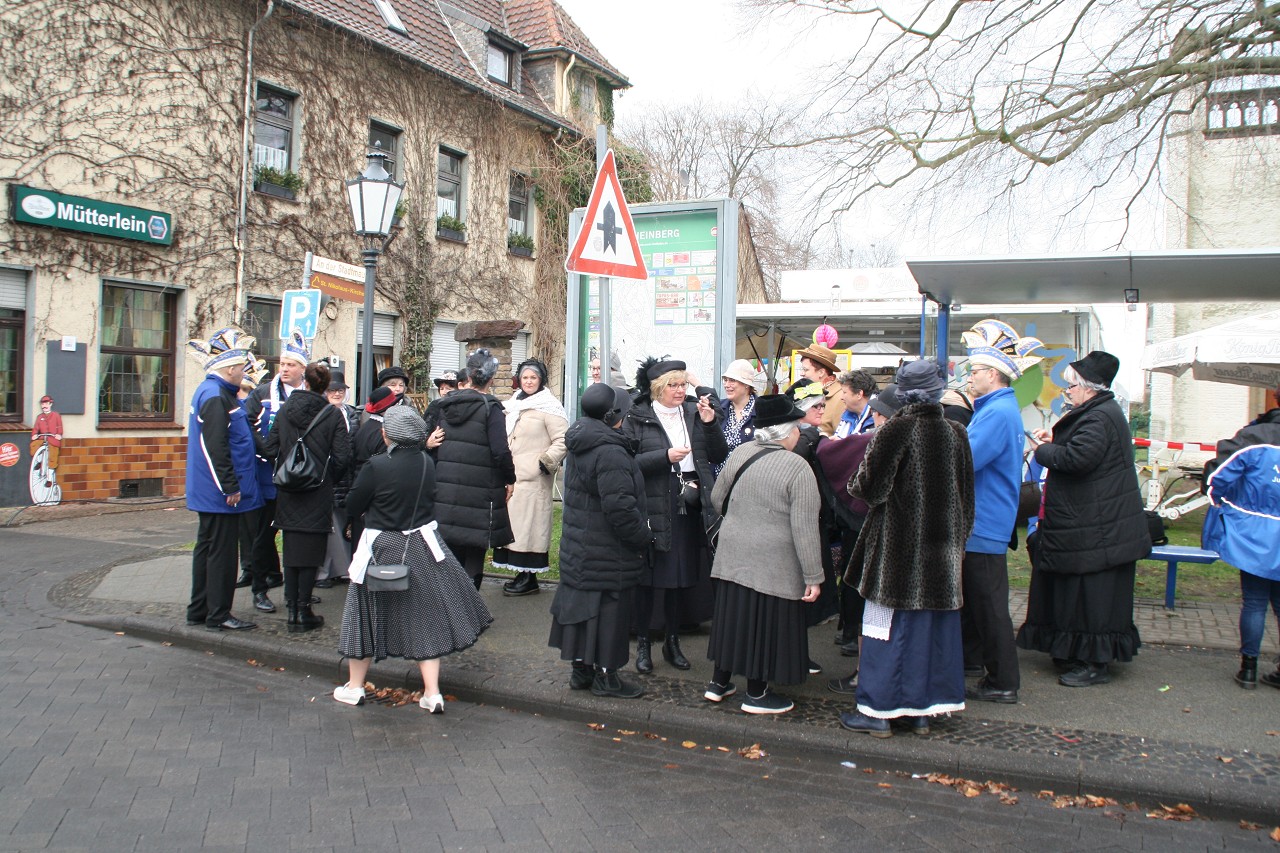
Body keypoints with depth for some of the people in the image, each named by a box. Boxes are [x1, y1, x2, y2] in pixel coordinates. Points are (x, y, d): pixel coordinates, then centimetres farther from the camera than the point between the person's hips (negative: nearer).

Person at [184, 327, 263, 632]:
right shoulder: (216, 397, -19)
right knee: (222, 551, -3)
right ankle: (218, 615, 5)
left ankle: (199, 610, 25)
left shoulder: (209, 391, 15)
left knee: (208, 547, 16)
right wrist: (230, 487, -22)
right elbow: (216, 447, -24)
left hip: (210, 492, 11)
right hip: (220, 492, -11)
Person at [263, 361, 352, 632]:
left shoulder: (284, 410, 0)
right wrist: (330, 479, 4)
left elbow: (271, 449, -1)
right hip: (318, 495, -3)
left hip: (288, 494, 3)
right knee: (311, 552, 4)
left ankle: (292, 607, 17)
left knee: (291, 549, 13)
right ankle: (303, 612, 5)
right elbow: (342, 458, -14)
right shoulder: (333, 415, -8)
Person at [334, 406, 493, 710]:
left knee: (368, 613, 12)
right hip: (422, 546, 4)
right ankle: (432, 693, 10)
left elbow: (352, 506, -9)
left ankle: (354, 687, 25)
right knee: (425, 616, 10)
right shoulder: (427, 463, -4)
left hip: (381, 548, -4)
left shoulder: (377, 466, -19)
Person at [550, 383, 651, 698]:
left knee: (583, 606, 16)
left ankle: (581, 669, 28)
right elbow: (620, 507, -25)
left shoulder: (580, 445, 10)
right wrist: (644, 537, -13)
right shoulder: (610, 453, -22)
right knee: (608, 611, 2)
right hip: (608, 554, -9)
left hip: (579, 549, 9)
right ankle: (605, 676, 13)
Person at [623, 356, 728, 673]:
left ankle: (672, 641, 26)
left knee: (682, 577, 12)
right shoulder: (637, 419, -2)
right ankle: (642, 643, 17)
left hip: (689, 508, 4)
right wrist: (665, 456, -18)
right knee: (647, 577, 3)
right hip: (653, 508, -4)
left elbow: (719, 456, 7)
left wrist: (710, 423, -7)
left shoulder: (694, 414, 9)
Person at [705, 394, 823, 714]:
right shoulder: (798, 468, -15)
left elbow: (717, 499, 13)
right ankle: (756, 694, 19)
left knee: (733, 615, 17)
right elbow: (805, 528, -17)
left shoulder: (739, 454, 1)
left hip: (733, 556, 6)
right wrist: (813, 577, -11)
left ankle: (719, 682, 29)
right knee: (764, 623, 6)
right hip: (773, 565, -6)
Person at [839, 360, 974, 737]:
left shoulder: (894, 431, -13)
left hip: (899, 545, -5)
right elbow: (966, 495, 8)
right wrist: (958, 538, 18)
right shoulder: (955, 433, 2)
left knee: (889, 624, 1)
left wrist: (855, 482, 9)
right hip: (943, 546, 5)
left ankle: (878, 712, 6)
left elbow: (870, 488, -14)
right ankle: (923, 709, 20)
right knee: (936, 623, 12)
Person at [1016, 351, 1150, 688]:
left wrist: (1043, 451, -12)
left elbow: (1078, 458, -28)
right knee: (1080, 592, 17)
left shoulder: (1100, 417, -20)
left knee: (1092, 593, -3)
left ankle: (1096, 664, 5)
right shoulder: (1100, 412, 14)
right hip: (1090, 522, 11)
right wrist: (1056, 440, 9)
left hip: (1098, 530, -11)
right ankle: (1080, 652, 27)